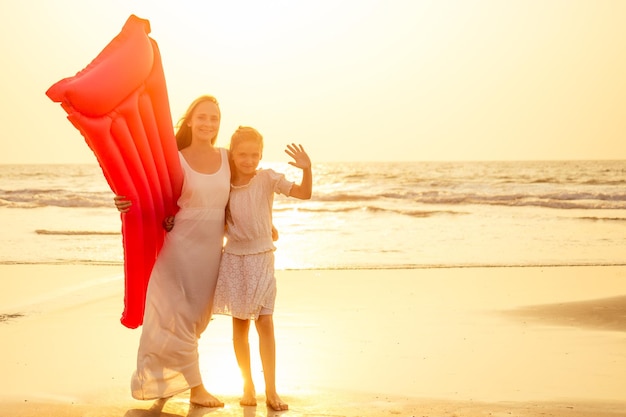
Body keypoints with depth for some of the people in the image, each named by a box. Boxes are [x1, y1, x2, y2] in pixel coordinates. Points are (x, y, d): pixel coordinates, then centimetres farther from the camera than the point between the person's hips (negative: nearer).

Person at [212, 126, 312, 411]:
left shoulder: (268, 179, -9)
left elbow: (304, 193, -19)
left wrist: (307, 169, -37)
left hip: (261, 257, -2)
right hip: (234, 258, 2)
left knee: (265, 323, -3)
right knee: (240, 325, 8)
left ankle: (271, 391, 4)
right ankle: (248, 386, 21)